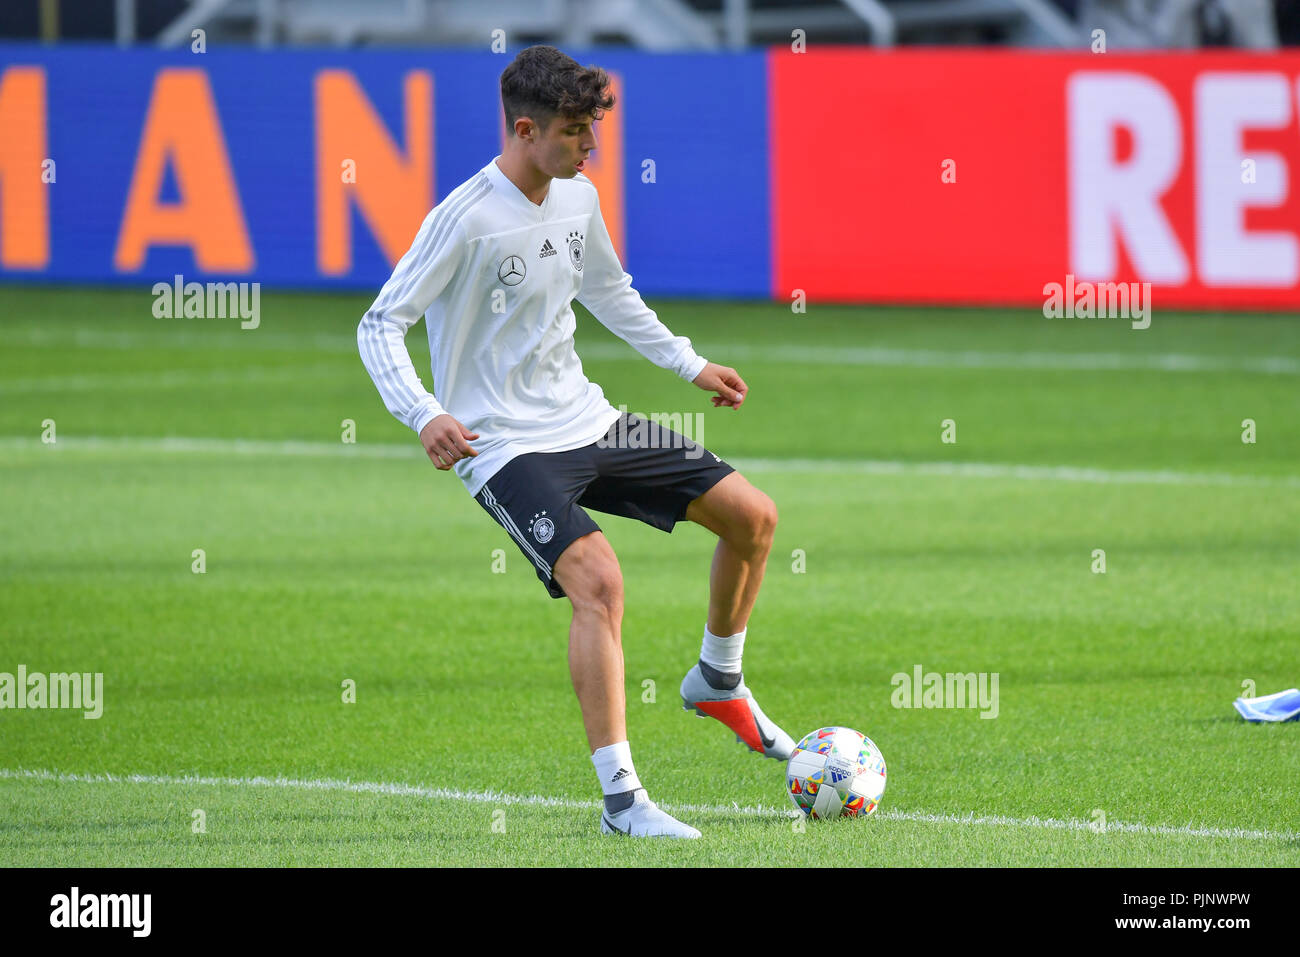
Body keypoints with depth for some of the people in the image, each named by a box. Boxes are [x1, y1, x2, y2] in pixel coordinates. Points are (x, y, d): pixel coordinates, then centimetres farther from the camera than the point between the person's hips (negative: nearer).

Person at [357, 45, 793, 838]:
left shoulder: (578, 199, 4)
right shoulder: (467, 219, -19)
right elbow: (381, 325, -17)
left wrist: (690, 364, 25)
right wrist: (425, 415, -32)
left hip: (587, 421, 8)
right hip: (506, 447, -8)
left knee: (752, 515, 5)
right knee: (599, 579, -29)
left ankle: (719, 683, 30)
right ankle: (621, 798, -23)